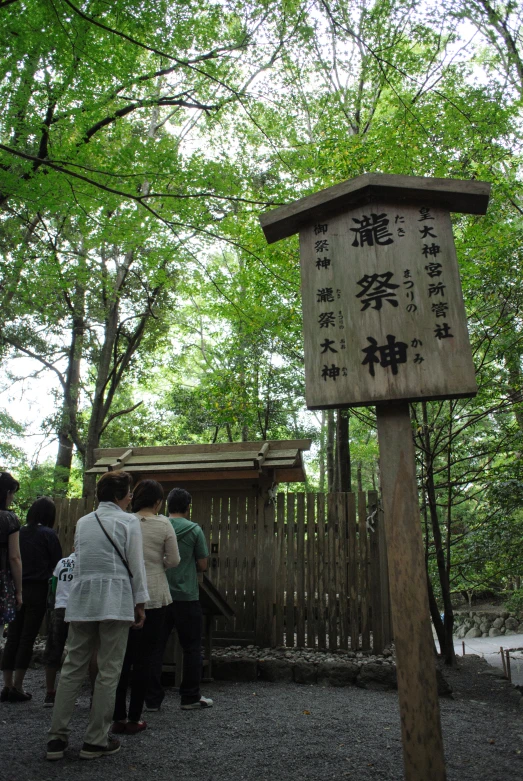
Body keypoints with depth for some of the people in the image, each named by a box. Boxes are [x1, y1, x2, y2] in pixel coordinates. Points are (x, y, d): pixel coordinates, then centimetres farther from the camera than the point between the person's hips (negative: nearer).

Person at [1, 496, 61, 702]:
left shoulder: (19, 532, 3)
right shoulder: (48, 535, -10)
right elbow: (57, 563, -5)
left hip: (17, 589, 4)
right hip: (38, 590, -4)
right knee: (27, 639, 4)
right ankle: (17, 688, 11)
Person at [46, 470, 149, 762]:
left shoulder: (83, 522, 13)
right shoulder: (129, 521, -4)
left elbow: (80, 559, 16)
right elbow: (136, 565, -6)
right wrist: (140, 603, 0)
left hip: (82, 599, 6)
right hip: (115, 600, -5)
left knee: (72, 669, 12)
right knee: (109, 672, 5)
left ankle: (57, 738, 16)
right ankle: (96, 741, 11)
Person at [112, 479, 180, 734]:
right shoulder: (163, 523, -7)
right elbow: (173, 561, -3)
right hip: (154, 595, -2)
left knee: (123, 655, 13)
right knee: (144, 656, 8)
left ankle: (118, 717, 20)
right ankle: (134, 718, 15)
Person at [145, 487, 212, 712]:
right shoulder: (194, 530, -7)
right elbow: (202, 565, -3)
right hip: (186, 596, -2)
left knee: (155, 647, 11)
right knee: (191, 648, 10)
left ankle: (152, 698, 16)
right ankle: (190, 697, 17)